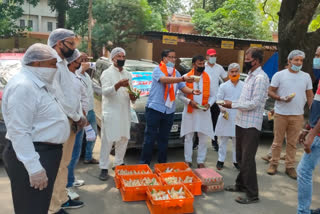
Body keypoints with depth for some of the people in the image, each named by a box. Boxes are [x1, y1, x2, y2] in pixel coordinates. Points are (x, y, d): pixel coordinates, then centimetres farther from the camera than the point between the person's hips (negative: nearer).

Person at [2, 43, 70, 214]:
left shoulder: (37, 84, 13)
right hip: (33, 157, -10)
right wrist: (34, 168, -26)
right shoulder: (22, 86, -20)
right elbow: (19, 132, -25)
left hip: (45, 153, 10)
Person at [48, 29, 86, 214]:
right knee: (57, 167, 0)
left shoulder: (64, 65, 16)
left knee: (64, 164, 19)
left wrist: (79, 117, 4)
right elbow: (57, 98, -22)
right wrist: (77, 117, -12)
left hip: (71, 123, 10)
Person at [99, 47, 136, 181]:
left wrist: (132, 97, -1)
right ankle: (104, 168, 1)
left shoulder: (128, 74, 18)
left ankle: (118, 163, 24)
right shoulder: (107, 73, -1)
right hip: (111, 112, -6)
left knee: (123, 139, 10)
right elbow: (105, 91, -14)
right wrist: (118, 85, -31)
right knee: (107, 141, -5)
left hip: (125, 112, 6)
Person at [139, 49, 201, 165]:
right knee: (150, 138, -1)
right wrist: (183, 79, -36)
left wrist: (192, 91, -14)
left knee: (164, 138, 12)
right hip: (155, 108, -5)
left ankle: (162, 163, 22)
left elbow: (183, 87, 7)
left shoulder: (176, 73, 13)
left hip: (169, 110, 6)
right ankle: (144, 163, 9)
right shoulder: (158, 70, -6)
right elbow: (165, 80, -26)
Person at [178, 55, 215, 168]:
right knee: (188, 137, 8)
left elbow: (212, 95, 9)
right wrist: (190, 101, -15)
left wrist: (209, 104, -10)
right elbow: (180, 95, 0)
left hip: (204, 112, 1)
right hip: (189, 112, -1)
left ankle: (201, 161, 17)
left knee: (204, 138, 3)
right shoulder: (186, 77, 0)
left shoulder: (208, 78, 6)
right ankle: (188, 160, 21)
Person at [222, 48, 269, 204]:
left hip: (251, 125, -9)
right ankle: (241, 184, 34)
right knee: (240, 157, 19)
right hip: (241, 121, 9)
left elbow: (254, 103, -21)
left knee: (247, 159, -4)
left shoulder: (260, 78, -15)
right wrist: (232, 105, 4)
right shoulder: (250, 75, 14)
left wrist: (233, 105, -14)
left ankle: (252, 194, 8)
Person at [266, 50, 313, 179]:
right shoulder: (279, 75, -1)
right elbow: (270, 92, -1)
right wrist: (281, 98, -19)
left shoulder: (306, 76, 9)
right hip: (281, 114, -2)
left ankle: (290, 166, 17)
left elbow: (310, 96, 11)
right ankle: (274, 164, 17)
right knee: (277, 141, 5)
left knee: (292, 142, 7)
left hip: (297, 115, 2)